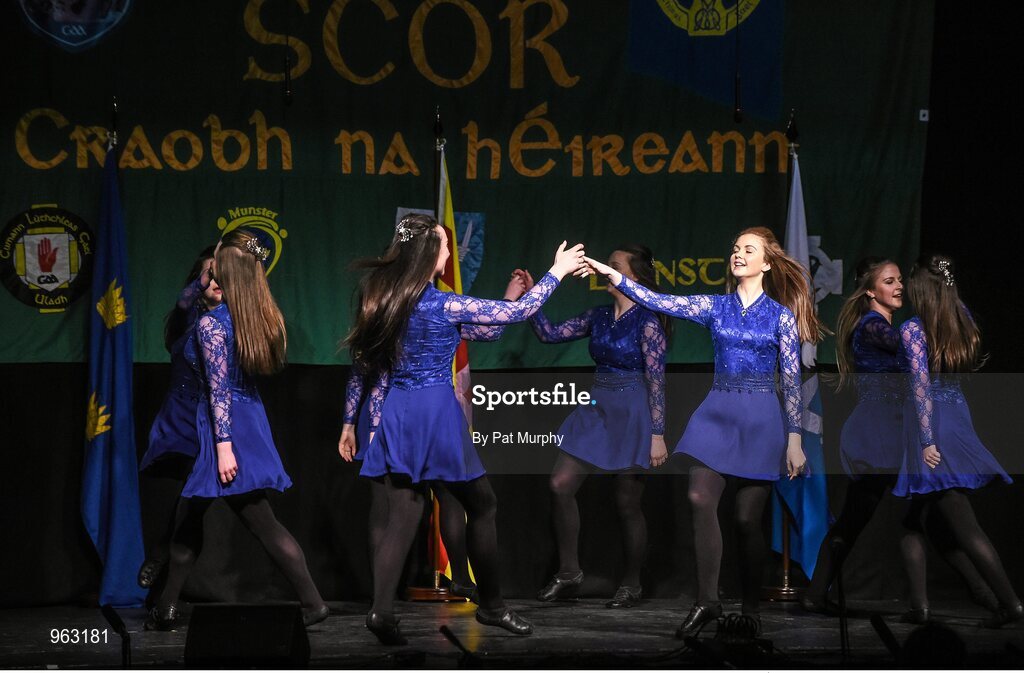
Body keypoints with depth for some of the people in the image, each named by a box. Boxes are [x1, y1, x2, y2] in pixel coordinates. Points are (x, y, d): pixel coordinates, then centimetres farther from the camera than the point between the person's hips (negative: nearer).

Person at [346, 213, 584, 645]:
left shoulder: (385, 299, 6)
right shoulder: (443, 306, -13)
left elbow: (379, 372, 12)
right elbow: (520, 312, -8)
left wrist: (375, 427, 18)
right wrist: (558, 270, 4)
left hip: (395, 415, 6)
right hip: (436, 412, -6)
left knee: (402, 515, 4)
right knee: (480, 504, 11)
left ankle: (382, 610, -11)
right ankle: (491, 605, 18)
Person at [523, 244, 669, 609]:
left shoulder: (648, 322, -13)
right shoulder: (599, 316, 7)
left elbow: (656, 381, -14)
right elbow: (551, 334, 11)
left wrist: (657, 435, -17)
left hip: (632, 414, -7)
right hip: (597, 409, 7)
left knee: (627, 503, 2)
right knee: (560, 484, -1)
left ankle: (632, 584, 17)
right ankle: (569, 572, 9)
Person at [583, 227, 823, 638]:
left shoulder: (781, 315, 0)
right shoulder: (716, 307, 7)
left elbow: (791, 379, -1)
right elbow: (660, 302, -4)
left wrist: (794, 440, -5)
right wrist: (612, 276, -16)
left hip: (760, 418, -3)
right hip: (717, 413, 3)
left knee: (747, 516, -1)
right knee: (700, 498, -14)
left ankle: (751, 607, 12)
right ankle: (707, 601, -9)